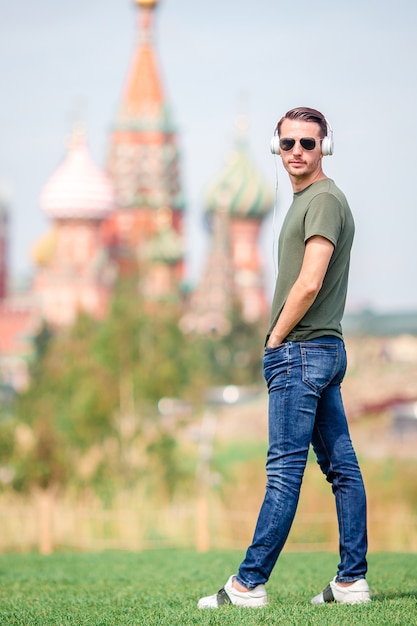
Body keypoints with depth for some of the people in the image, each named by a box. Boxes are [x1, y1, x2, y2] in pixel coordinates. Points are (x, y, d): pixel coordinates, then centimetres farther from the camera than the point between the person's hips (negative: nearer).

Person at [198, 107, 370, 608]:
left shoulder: (324, 200, -12)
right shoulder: (305, 200, 19)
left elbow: (308, 284, -20)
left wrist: (276, 340, -10)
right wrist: (280, 343, 13)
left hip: (301, 351, -10)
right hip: (324, 349, 10)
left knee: (285, 470, -8)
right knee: (341, 467, 8)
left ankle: (249, 585, -6)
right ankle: (352, 581, 12)